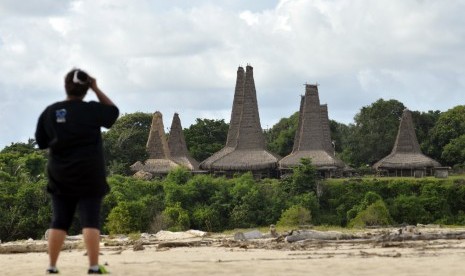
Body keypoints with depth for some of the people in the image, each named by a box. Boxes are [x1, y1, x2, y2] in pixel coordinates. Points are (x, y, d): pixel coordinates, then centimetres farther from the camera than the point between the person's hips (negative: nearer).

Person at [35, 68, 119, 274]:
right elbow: (113, 111, 11)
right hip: (89, 175, -3)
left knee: (59, 221, 6)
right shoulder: (91, 110, -8)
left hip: (60, 176, 3)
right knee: (90, 220, -4)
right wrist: (96, 89, 9)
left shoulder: (50, 112, 2)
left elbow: (41, 142, 9)